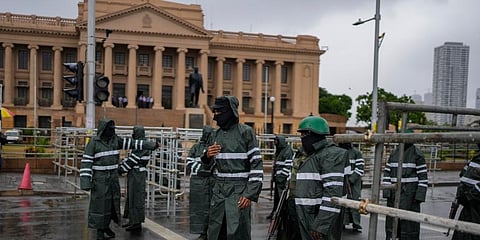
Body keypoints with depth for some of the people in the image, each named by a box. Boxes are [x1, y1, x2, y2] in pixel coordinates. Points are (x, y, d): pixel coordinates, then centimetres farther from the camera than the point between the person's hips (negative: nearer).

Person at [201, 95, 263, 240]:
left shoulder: (246, 132, -6)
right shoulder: (215, 135, 11)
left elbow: (257, 164, -10)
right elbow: (208, 164, 21)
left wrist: (250, 194, -16)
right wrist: (207, 156, -3)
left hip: (239, 190, -6)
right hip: (219, 189, 6)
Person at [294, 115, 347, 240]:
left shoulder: (330, 155, -14)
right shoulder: (310, 156, 18)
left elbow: (333, 193, -22)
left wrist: (321, 226, -26)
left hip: (321, 219, -9)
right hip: (307, 221, 9)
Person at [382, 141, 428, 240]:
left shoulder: (417, 154, -3)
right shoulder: (393, 154, 10)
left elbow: (423, 177, -5)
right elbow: (387, 173, 10)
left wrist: (419, 195, -12)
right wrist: (386, 191, 1)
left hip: (410, 196, -4)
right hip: (394, 195, 4)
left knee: (409, 222, -3)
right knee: (391, 221, 8)